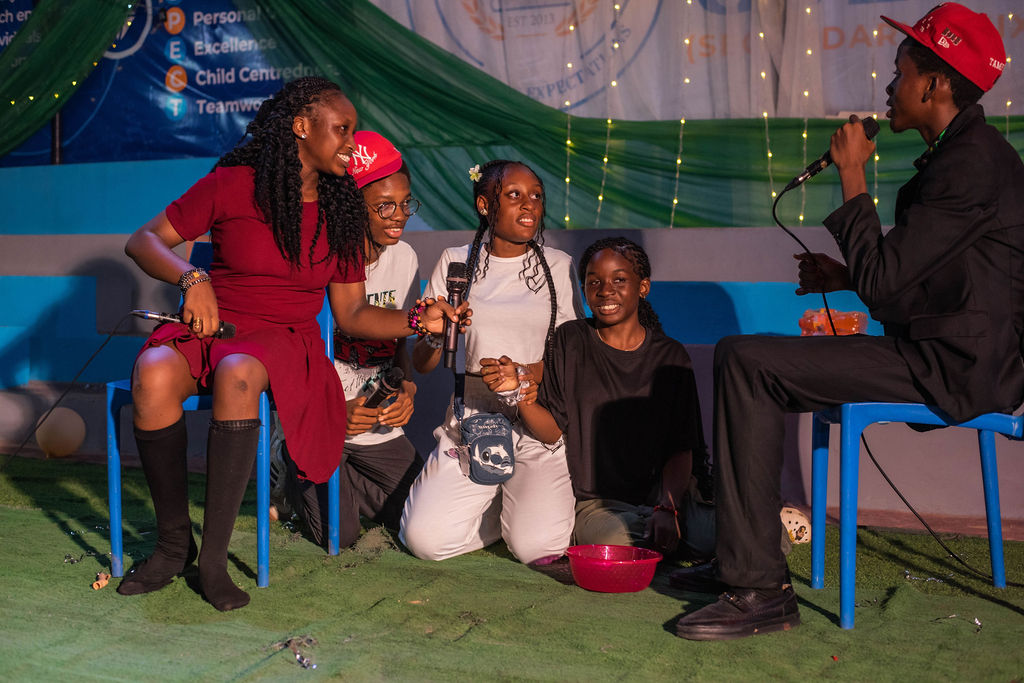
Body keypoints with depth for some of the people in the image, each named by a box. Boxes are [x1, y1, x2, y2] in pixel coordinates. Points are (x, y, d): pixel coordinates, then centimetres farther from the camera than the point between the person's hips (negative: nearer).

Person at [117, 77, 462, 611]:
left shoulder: (341, 212, 11)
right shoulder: (233, 184, 1)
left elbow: (351, 315, 11)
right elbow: (143, 241, 3)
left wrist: (418, 321, -4)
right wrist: (192, 277, -16)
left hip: (285, 339, 1)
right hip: (211, 326, 0)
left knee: (237, 376, -37)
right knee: (152, 376, -34)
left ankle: (214, 556, -28)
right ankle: (173, 543, -15)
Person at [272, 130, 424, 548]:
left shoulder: (404, 258, 2)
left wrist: (407, 389, -8)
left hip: (381, 427, 5)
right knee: (338, 534, -15)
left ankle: (338, 484, 25)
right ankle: (296, 475, 18)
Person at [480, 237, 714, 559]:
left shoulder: (670, 356, 6)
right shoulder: (571, 341, 4)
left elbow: (680, 448, 1)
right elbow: (553, 430, 2)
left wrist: (667, 507, -16)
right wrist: (519, 393, -17)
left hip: (666, 492, 1)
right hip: (598, 501, -1)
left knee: (714, 539, -28)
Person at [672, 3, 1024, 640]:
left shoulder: (972, 164, -16)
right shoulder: (966, 152, 18)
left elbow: (880, 280, -21)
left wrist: (853, 174, -12)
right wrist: (847, 276, 11)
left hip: (953, 369, -11)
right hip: (953, 357, 11)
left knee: (745, 361, -18)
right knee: (747, 359, 15)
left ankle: (761, 587, -16)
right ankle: (740, 556, 19)